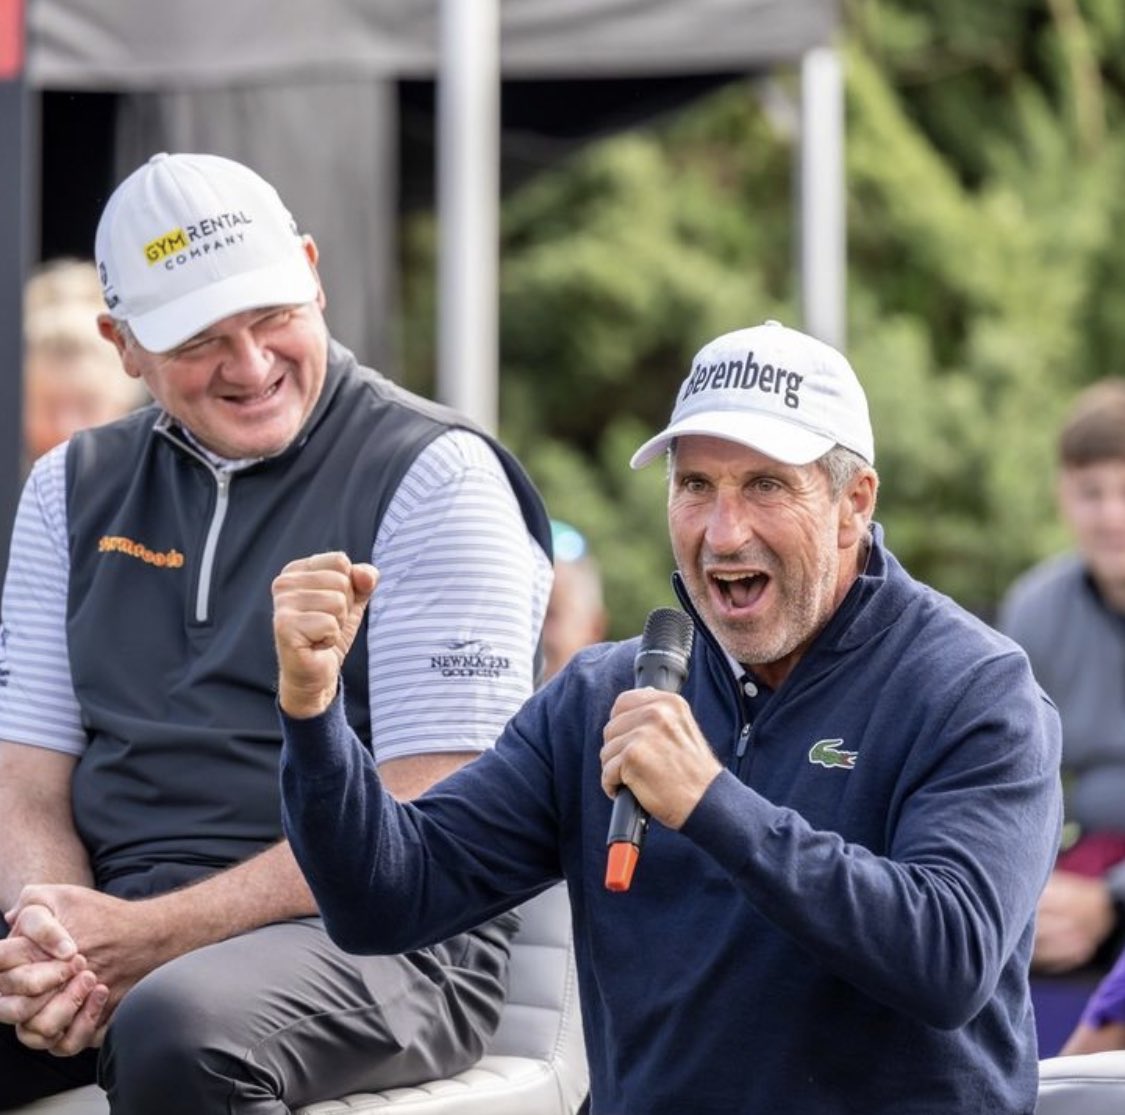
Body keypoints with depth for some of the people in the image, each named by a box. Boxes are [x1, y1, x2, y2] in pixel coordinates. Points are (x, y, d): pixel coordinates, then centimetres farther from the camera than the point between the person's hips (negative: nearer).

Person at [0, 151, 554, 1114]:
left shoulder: (434, 479, -2)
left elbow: (427, 820, -9)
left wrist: (154, 936, -16)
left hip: (375, 937, -4)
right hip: (120, 928, 4)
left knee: (181, 1030, -37)